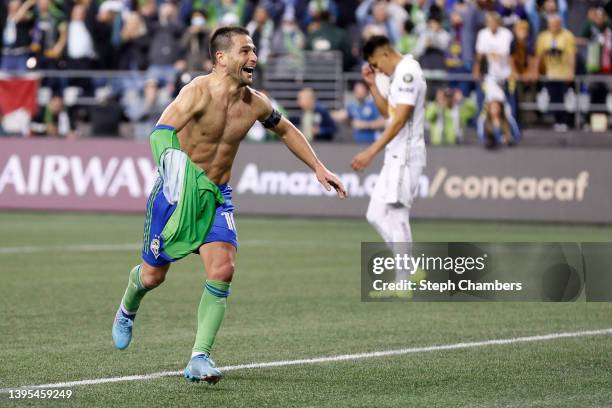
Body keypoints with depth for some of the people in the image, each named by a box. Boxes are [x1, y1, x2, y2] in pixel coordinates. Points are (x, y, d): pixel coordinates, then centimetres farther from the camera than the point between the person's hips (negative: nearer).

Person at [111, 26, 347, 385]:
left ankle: (201, 358, -14)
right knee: (152, 275, 9)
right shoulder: (200, 92, -20)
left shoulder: (255, 104, -1)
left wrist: (318, 167, 19)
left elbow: (287, 130, 21)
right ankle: (127, 312, 45)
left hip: (218, 195, 4)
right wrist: (171, 161, -55)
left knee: (223, 271, -17)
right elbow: (160, 132, -35)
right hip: (178, 193, -4)